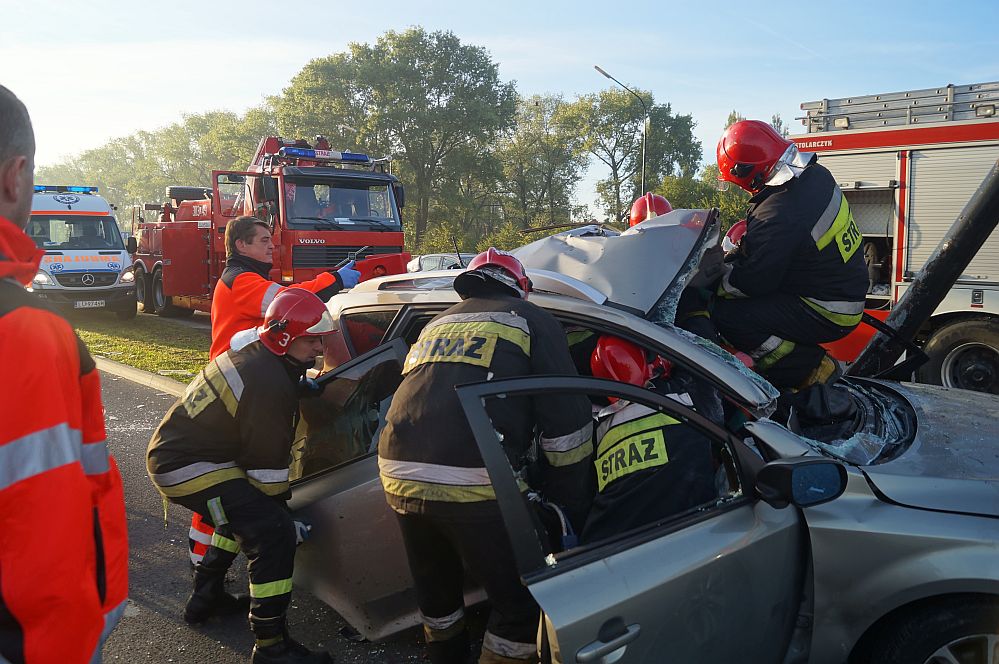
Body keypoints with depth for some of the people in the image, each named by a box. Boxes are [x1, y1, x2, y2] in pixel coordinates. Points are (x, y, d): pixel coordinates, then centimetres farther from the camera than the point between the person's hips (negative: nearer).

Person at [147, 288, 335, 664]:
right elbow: (268, 463, -17)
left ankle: (205, 597, 41)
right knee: (273, 532, -16)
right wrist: (280, 507, -3)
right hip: (187, 467, -11)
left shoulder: (253, 354, 7)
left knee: (245, 510, 30)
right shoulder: (270, 385, -24)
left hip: (170, 451, 11)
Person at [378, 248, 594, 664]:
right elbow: (567, 420, 2)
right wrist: (571, 514, 9)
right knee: (521, 604, 10)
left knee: (436, 594, 27)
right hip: (475, 485, -6)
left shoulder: (436, 325, 25)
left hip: (400, 477, 7)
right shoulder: (530, 320, 9)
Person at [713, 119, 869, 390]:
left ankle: (811, 369, -10)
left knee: (725, 315, -17)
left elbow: (752, 281, -22)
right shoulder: (816, 175, 2)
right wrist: (728, 258, 11)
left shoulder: (777, 215, -27)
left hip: (827, 315, -10)